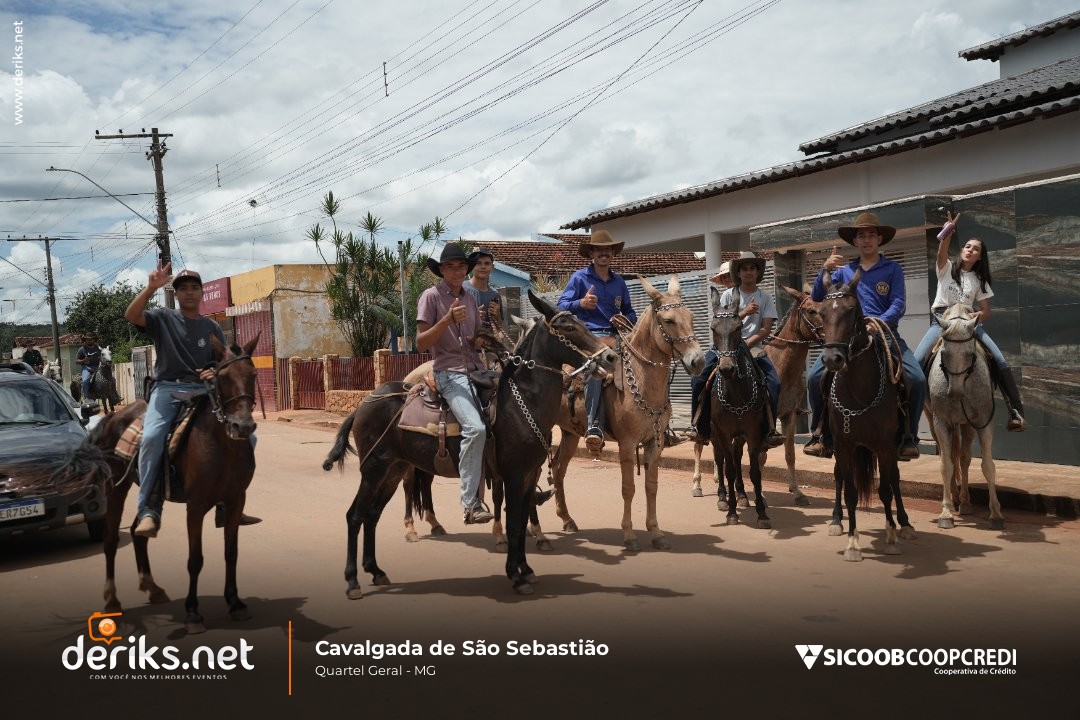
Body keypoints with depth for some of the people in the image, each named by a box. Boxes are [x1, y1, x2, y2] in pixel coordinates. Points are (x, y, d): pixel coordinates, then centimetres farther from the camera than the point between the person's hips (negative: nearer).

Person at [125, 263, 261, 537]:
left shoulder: (212, 328, 16)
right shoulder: (163, 318, 8)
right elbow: (131, 316, -11)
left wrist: (215, 373, -8)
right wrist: (151, 287, -22)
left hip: (203, 391, 3)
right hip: (168, 389, -3)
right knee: (152, 437, -31)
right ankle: (148, 511, -25)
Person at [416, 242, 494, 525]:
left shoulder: (469, 298, 17)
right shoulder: (431, 296, -1)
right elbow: (421, 343, -7)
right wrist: (448, 319, -18)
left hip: (476, 370, 7)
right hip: (449, 372, -7)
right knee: (475, 427, -27)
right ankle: (470, 504, -22)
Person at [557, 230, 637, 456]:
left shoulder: (619, 282, 19)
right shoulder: (579, 278, 6)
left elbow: (630, 313, 24)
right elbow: (561, 306, 0)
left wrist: (626, 319, 0)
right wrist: (581, 303, -20)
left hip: (615, 336, 5)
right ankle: (594, 427, -36)